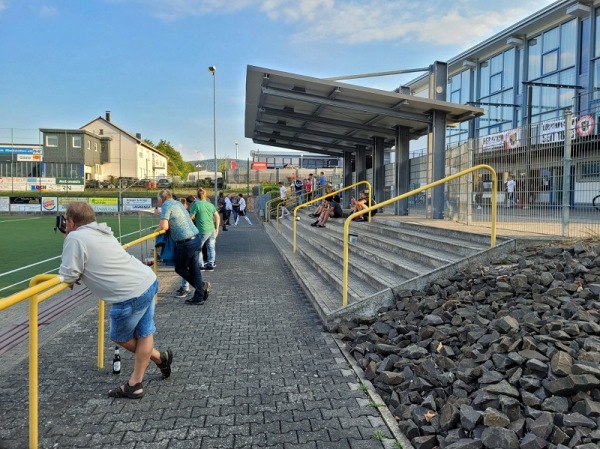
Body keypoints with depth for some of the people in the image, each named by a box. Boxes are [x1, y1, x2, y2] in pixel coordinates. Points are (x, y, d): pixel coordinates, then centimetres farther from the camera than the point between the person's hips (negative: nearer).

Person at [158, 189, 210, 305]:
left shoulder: (166, 206, -7)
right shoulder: (177, 203, 19)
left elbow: (164, 227, -17)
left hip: (186, 243, -8)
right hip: (195, 239, 8)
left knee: (180, 268, 9)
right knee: (194, 269, 10)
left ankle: (202, 286, 8)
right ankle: (199, 297, 10)